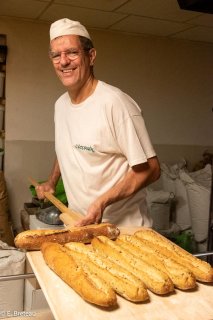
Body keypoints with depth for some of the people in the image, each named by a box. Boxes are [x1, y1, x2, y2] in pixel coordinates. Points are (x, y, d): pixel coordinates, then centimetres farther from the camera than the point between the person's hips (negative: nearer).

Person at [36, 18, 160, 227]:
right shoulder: (60, 104, 4)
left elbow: (150, 169, -20)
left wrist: (102, 202, -27)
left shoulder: (115, 102, -21)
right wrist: (51, 182, 12)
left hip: (121, 227, -7)